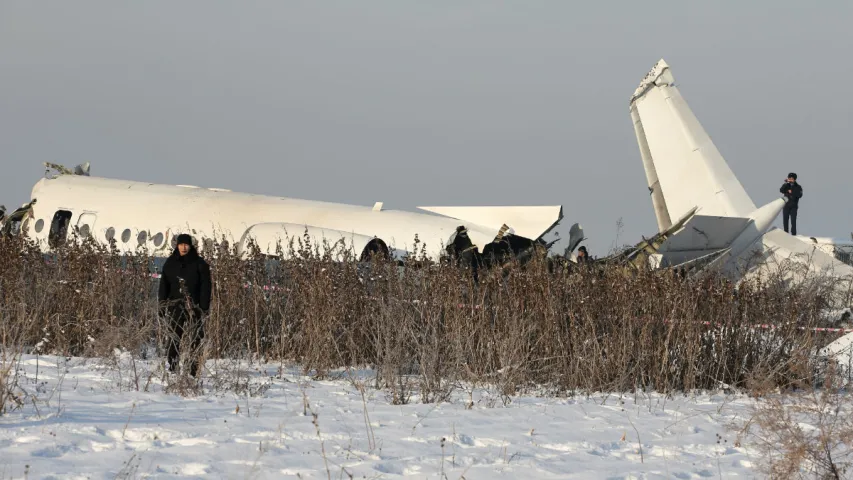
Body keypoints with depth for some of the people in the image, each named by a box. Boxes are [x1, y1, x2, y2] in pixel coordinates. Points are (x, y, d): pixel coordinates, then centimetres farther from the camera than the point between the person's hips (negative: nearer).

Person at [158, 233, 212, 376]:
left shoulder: (199, 264, 4)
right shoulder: (170, 263, 11)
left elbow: (205, 286, 2)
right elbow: (164, 284, 13)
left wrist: (204, 306, -6)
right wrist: (162, 304, 3)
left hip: (193, 306, -2)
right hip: (175, 306, 2)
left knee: (196, 338, -7)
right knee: (174, 336, -6)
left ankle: (194, 369, -5)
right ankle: (172, 367, -4)